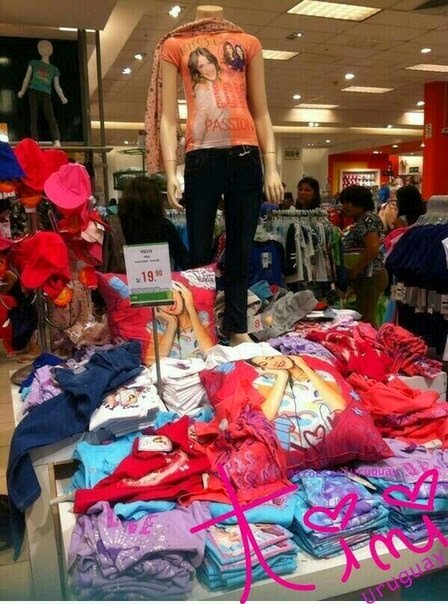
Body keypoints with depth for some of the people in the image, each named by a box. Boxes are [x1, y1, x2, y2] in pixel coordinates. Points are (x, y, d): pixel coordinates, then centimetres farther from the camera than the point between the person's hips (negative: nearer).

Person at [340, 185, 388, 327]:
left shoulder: (368, 219, -12)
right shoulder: (361, 220, 17)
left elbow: (373, 249, -23)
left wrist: (354, 271, -17)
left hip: (369, 277, -10)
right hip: (365, 277, 10)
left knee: (366, 320, -8)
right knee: (364, 318, 12)